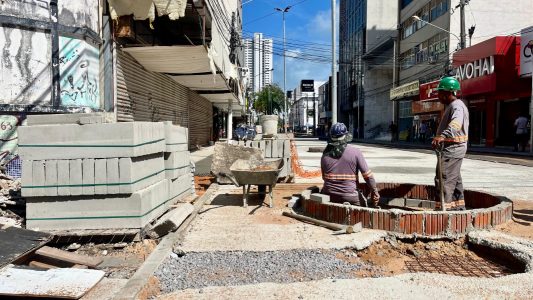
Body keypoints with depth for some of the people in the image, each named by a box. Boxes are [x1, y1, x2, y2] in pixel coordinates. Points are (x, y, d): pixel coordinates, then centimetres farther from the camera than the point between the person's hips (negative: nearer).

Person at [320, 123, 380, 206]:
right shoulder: (355, 152, -4)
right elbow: (368, 175, -4)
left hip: (329, 197, 3)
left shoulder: (325, 155, 4)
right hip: (350, 197, -2)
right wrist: (375, 192, 6)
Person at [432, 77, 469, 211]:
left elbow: (455, 123, -37)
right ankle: (458, 206, 29)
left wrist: (442, 136, -53)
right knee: (454, 178, 18)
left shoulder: (457, 106, -17)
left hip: (452, 149, -11)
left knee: (443, 179, -13)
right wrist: (441, 137, 44)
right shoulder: (452, 105, 18)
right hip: (452, 148, 11)